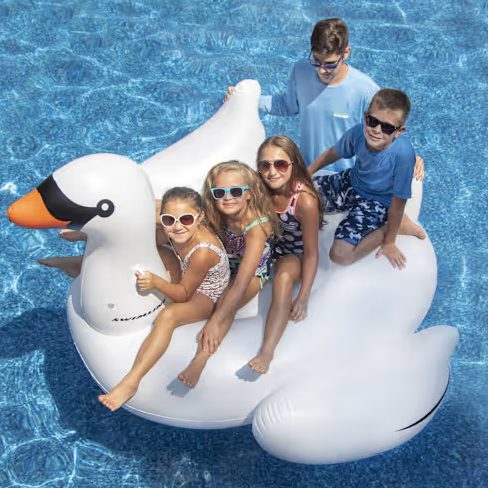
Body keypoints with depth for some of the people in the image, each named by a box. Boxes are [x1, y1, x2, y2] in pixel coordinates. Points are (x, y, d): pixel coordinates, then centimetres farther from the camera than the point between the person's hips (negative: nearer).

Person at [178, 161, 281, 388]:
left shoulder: (257, 226, -34)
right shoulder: (216, 215, -18)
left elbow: (241, 284, -40)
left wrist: (215, 322, -44)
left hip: (253, 272, -7)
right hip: (222, 266, 7)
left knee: (228, 301, -33)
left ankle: (201, 358, -37)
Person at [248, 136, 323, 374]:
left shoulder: (305, 201, -28)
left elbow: (311, 253, -22)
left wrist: (303, 298, -26)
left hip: (295, 253, -6)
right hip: (267, 244, 6)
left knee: (283, 278, -35)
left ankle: (267, 351, -40)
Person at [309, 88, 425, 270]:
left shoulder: (403, 153, -37)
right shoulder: (358, 132, -23)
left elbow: (398, 201, -24)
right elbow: (333, 153, 2)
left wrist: (389, 242, -15)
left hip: (376, 201, -6)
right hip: (351, 182, 6)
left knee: (341, 254, -19)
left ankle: (400, 224, 2)